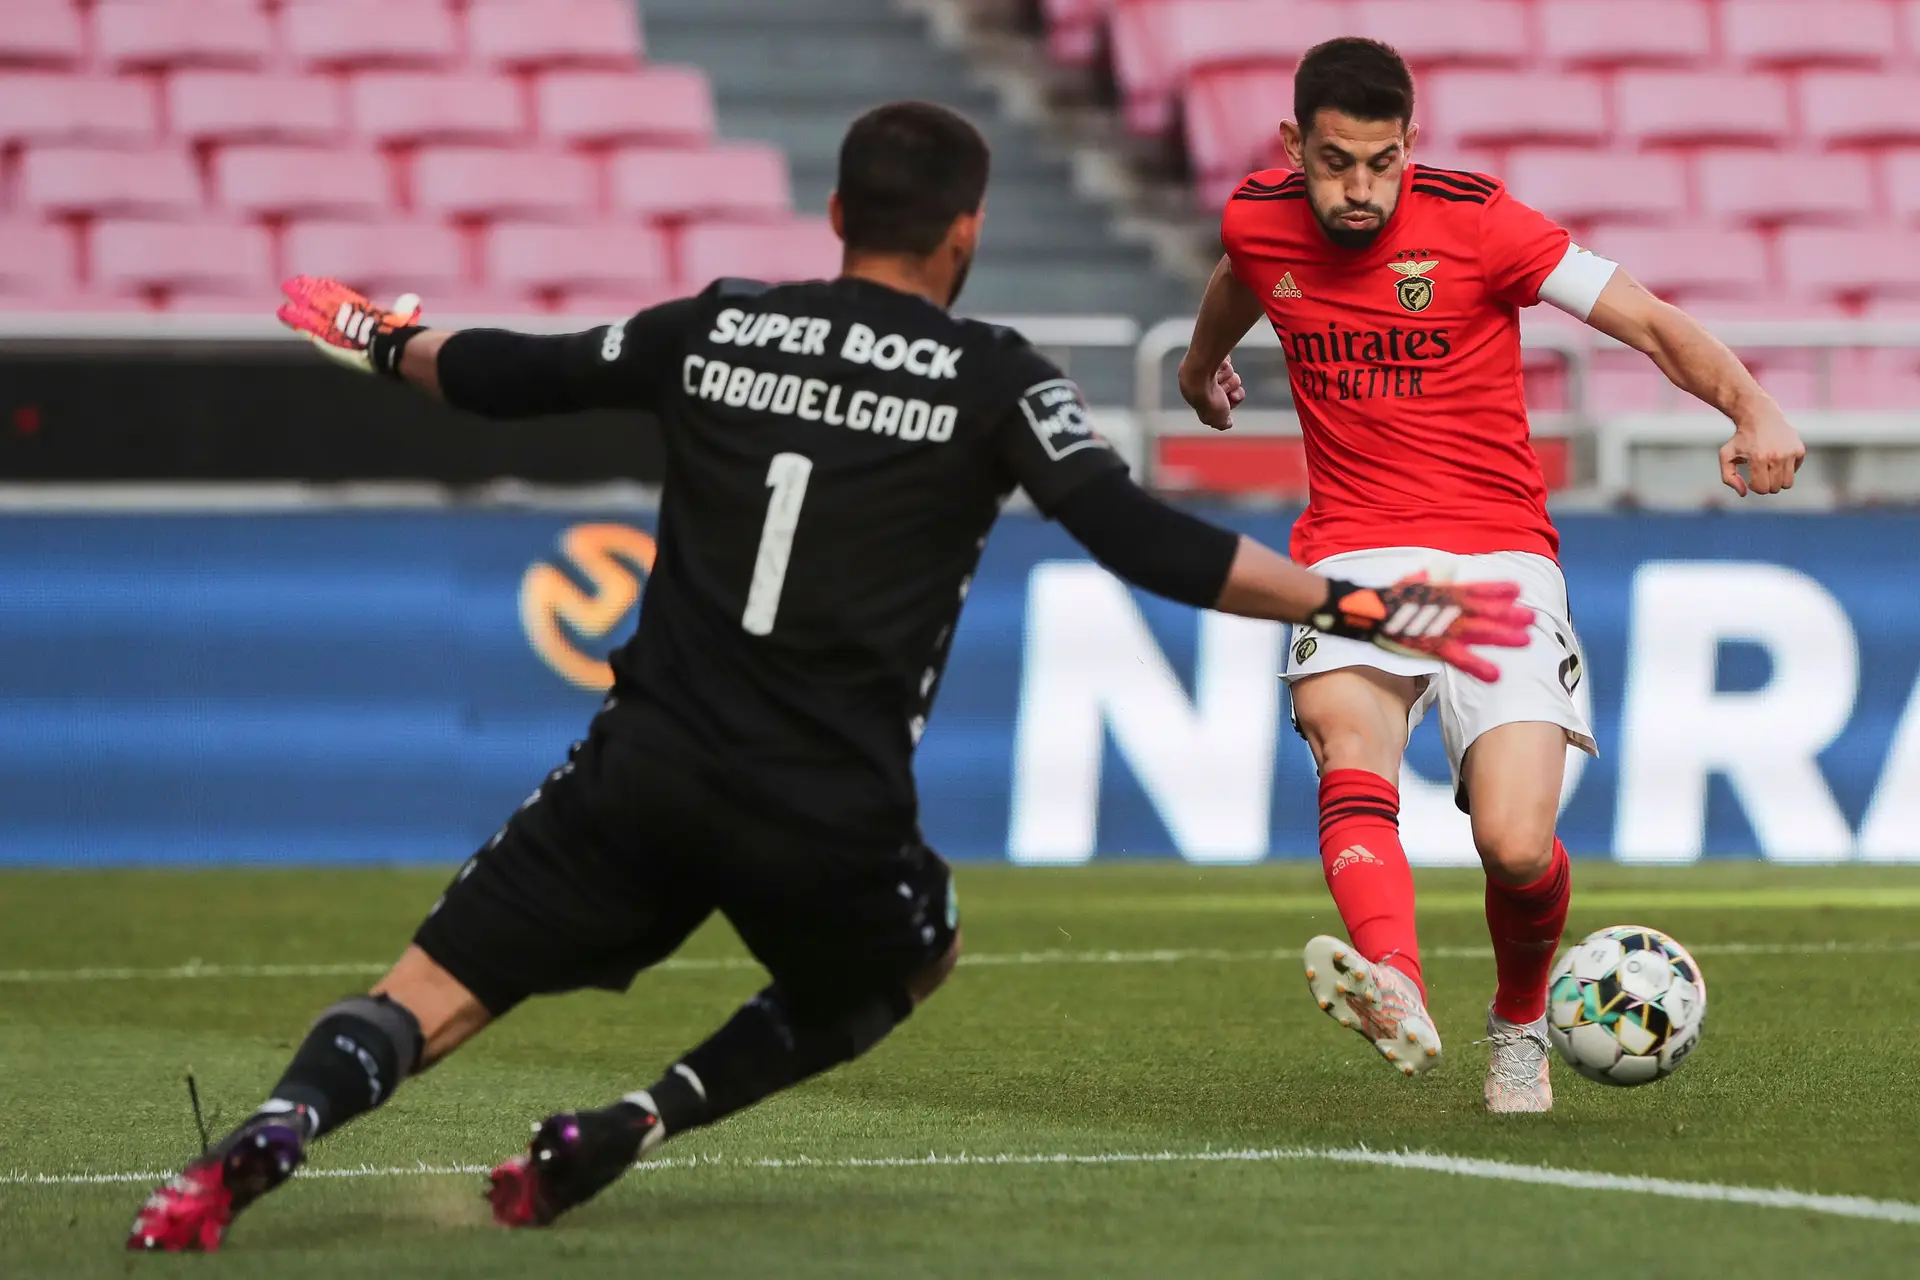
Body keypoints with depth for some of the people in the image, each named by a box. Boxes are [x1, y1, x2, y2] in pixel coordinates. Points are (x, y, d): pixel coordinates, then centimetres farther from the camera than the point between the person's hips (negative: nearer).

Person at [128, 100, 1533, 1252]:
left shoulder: (714, 329, 10)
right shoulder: (995, 379, 1)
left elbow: (504, 376, 20)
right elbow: (1145, 542, -8)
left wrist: (380, 341, 40)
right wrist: (1360, 608, -5)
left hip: (648, 767, 2)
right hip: (827, 815, -2)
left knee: (433, 992, 3)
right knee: (907, 961, 29)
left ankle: (265, 1143, -26)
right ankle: (624, 1131, 12)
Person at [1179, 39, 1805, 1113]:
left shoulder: (1472, 219, -9)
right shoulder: (1258, 223, 2)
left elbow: (1649, 320, -11)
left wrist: (1752, 405, -30)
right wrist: (1204, 362, 51)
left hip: (1498, 552, -2)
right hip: (1355, 553, 2)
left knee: (1517, 847, -16)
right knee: (1348, 735, -32)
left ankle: (1521, 1024, 18)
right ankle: (1396, 992, -57)